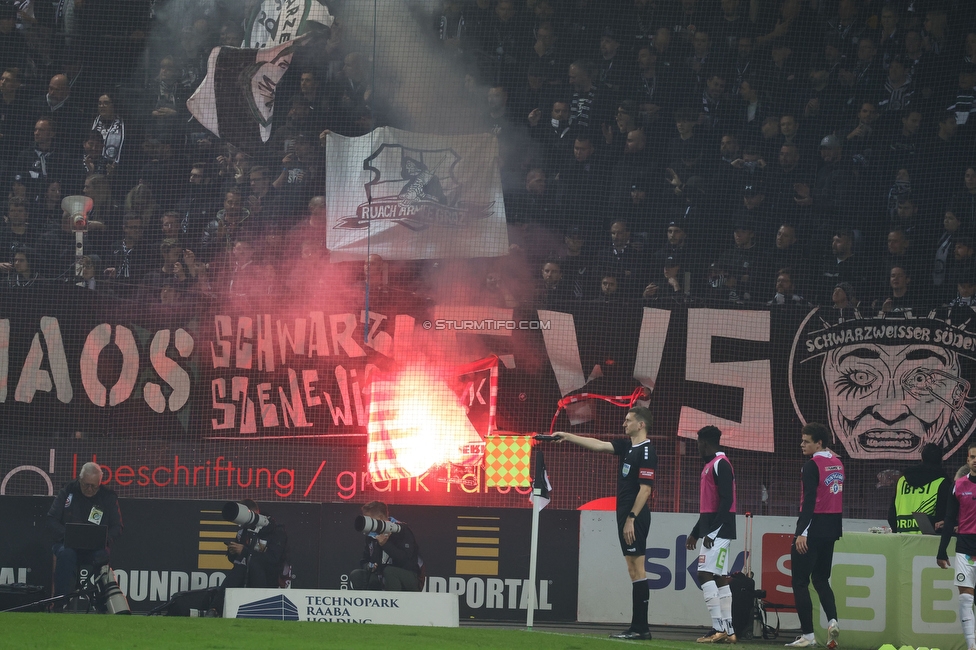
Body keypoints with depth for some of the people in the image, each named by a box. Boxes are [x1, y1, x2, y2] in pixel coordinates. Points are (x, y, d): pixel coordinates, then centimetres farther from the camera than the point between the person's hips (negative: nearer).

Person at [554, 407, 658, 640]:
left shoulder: (647, 452, -12)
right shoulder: (627, 447, 15)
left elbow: (645, 489, -18)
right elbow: (598, 445, 20)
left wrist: (631, 518, -21)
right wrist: (567, 437, 18)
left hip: (635, 516, -9)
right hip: (626, 515, 9)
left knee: (637, 569, -9)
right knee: (634, 570, 7)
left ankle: (640, 628, -9)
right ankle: (637, 627, 7)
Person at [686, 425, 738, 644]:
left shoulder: (720, 465, -12)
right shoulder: (710, 466, 19)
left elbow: (726, 501, -20)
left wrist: (711, 532, -23)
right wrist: (695, 533, 26)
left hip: (719, 530, -10)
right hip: (711, 532, 10)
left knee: (705, 574, -15)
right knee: (720, 578, 8)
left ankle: (719, 628, -19)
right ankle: (728, 631, 8)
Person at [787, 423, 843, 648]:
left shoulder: (812, 465, -13)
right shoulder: (837, 463, 12)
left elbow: (809, 501, -20)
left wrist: (802, 533, -23)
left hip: (813, 528, -8)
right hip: (832, 529, 8)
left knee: (800, 582, -1)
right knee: (821, 579, 17)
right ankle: (832, 620, -5)